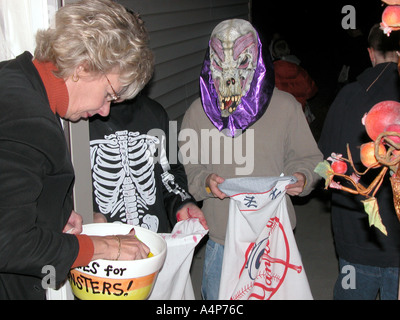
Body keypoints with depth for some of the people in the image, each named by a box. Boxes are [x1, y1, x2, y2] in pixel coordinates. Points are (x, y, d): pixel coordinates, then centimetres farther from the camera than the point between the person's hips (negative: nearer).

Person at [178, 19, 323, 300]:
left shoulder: (286, 106, -3)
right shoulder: (198, 111, -1)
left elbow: (307, 157, 5)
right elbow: (187, 167, 3)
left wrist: (301, 177, -16)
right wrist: (205, 181, -18)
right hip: (220, 237, 1)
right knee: (216, 296, 14)